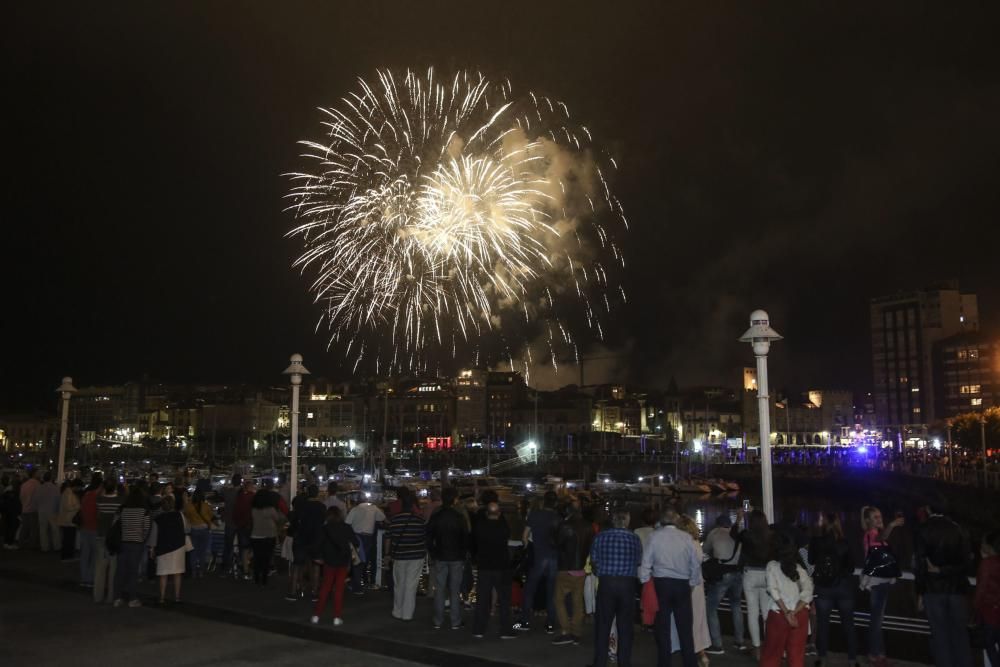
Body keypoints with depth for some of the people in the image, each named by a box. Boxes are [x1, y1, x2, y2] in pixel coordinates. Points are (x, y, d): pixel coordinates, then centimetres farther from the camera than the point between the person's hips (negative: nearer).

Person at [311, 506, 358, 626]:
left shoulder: (325, 528, -5)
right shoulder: (347, 527, -4)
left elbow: (320, 543, -10)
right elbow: (356, 543, -3)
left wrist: (318, 557, 3)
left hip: (329, 561, 0)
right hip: (343, 562, 0)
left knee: (325, 588, 11)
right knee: (339, 589, 5)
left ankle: (316, 615, 12)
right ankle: (337, 617, 3)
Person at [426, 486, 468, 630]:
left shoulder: (435, 517, -3)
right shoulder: (459, 518, -10)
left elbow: (429, 538, 0)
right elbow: (466, 539, -4)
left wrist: (433, 554, 10)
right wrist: (463, 555, 9)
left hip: (440, 558, 2)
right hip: (456, 558, -2)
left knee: (439, 590, 8)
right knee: (455, 591, 5)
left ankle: (438, 622, 12)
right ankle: (455, 622, 8)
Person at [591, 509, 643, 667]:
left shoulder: (601, 536, -4)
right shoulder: (635, 539, -2)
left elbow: (594, 562, 1)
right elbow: (638, 564, 2)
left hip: (606, 583, 0)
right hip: (628, 584, 1)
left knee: (602, 625, 9)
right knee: (625, 627, 10)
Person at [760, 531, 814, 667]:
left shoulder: (772, 566, -1)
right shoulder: (799, 568, 7)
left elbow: (773, 590, -11)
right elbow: (808, 593, -5)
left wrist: (787, 613, -11)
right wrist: (794, 612, -9)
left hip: (779, 614, -3)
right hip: (800, 615, 3)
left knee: (772, 651, 11)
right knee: (797, 653, 10)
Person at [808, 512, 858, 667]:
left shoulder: (816, 542, -9)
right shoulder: (844, 543, -8)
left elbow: (811, 561, 7)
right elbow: (851, 566, 4)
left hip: (823, 587, 0)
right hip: (844, 586, 0)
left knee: (822, 622, 9)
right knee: (848, 623, 10)